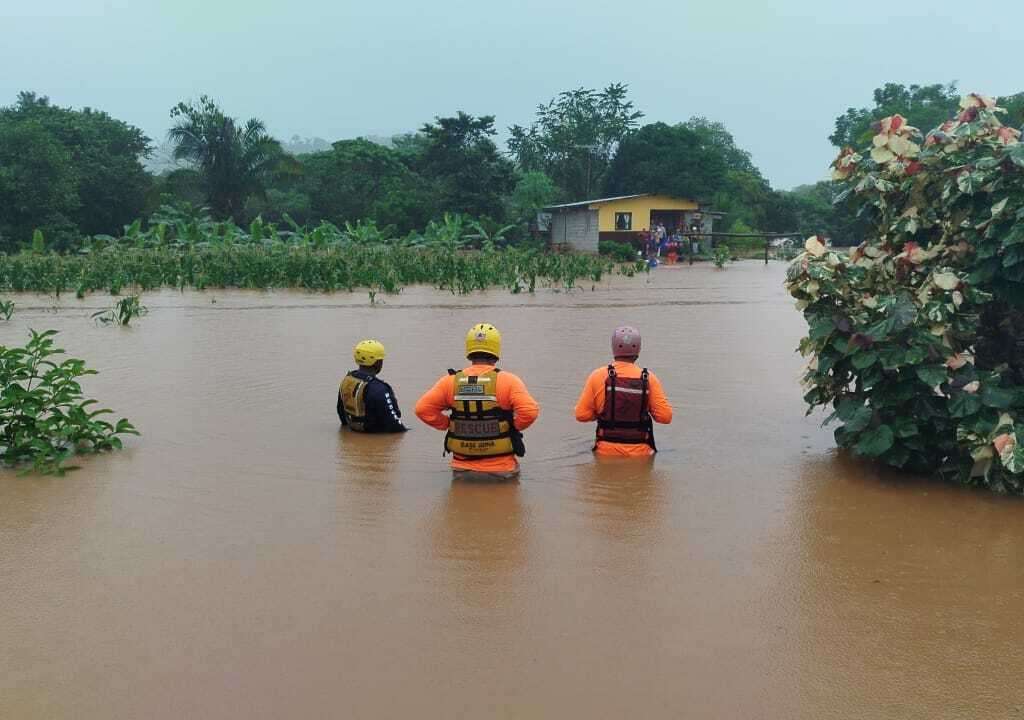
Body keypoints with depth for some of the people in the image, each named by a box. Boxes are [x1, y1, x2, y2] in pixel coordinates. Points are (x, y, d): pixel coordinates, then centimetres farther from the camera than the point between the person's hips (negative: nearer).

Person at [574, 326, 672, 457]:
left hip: (607, 451, 0)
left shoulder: (598, 376, -4)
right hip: (640, 452, 0)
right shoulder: (649, 379, -4)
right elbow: (665, 417, -5)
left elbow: (581, 415, -2)